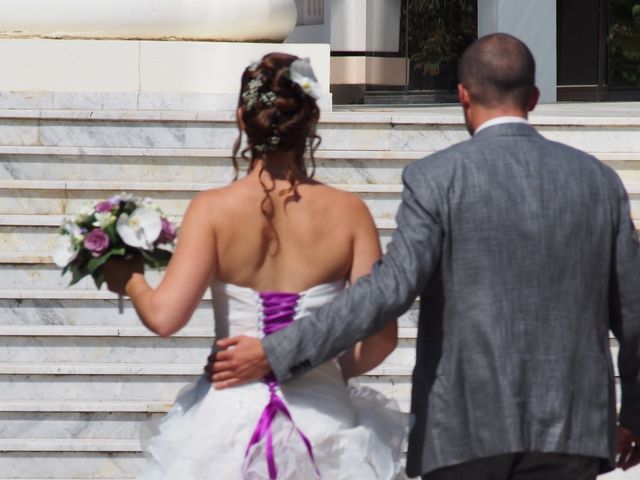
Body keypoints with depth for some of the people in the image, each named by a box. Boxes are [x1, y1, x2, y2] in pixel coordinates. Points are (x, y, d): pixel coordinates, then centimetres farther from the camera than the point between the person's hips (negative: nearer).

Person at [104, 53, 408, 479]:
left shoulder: (213, 210, -7)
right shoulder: (347, 213, -4)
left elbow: (164, 316, -16)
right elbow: (382, 335, -6)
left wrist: (129, 280, 5)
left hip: (229, 418, 0)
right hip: (322, 423, 0)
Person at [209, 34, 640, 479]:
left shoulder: (437, 179, -5)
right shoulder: (599, 180, 7)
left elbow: (392, 289, -16)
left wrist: (275, 353, -14)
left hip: (469, 424, -2)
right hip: (569, 426, 3)